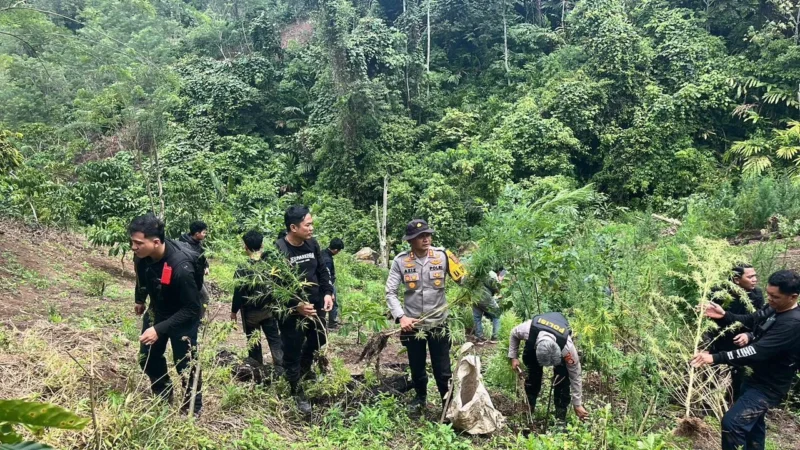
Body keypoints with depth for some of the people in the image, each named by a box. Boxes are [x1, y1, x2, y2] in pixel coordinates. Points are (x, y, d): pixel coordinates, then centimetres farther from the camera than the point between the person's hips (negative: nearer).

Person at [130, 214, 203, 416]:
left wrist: (159, 329, -35)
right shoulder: (143, 255, -20)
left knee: (185, 365, 0)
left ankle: (193, 409, 22)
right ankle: (163, 397, 39)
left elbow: (192, 309, -31)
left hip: (185, 316, -6)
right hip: (157, 310, 7)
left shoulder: (181, 267, -40)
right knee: (147, 357, 15)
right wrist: (140, 299, 22)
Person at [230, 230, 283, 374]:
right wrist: (276, 304, 15)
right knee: (275, 339, 10)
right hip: (269, 308, 3)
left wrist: (234, 311, 0)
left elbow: (238, 292, -13)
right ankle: (280, 369, 5)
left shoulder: (243, 269, -16)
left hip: (250, 311, -3)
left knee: (253, 341, 12)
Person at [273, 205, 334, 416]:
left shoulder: (312, 244, -1)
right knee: (292, 352, 6)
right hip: (292, 312, -6)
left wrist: (327, 292, -4)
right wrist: (296, 305, -26)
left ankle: (304, 369, 52)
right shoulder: (278, 250, -21)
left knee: (318, 341, 23)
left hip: (316, 306, 6)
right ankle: (297, 393, 25)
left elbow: (322, 271, 10)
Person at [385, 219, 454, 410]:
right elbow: (390, 293, -8)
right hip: (412, 324, 1)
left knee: (442, 369, 6)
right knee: (416, 366, 19)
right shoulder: (400, 261, -8)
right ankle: (421, 397, 45)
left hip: (438, 323, -1)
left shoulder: (442, 256, -7)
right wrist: (401, 317, -19)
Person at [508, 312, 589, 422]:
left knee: (562, 378, -16)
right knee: (532, 375, -5)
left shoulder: (567, 347, -44)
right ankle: (528, 411, 13)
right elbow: (514, 334, -15)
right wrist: (513, 357, -20)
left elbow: (575, 376, -28)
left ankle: (561, 416, -2)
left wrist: (577, 404, -19)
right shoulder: (528, 329, -44)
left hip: (560, 340, -1)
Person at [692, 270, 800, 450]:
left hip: (769, 387, -10)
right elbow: (748, 321, 14)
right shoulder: (772, 310, 1)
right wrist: (724, 315, -7)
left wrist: (715, 358, -39)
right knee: (753, 421, 25)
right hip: (757, 378, 10)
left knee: (732, 423, -19)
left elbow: (758, 351, -35)